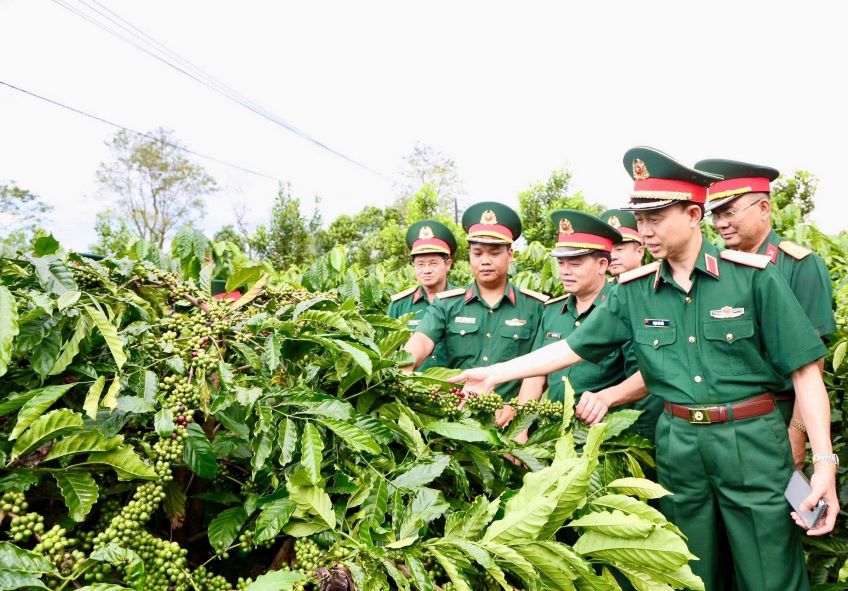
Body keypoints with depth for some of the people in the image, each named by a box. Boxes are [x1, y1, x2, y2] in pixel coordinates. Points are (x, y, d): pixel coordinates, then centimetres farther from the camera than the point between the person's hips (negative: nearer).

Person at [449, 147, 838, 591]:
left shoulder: (753, 276, -7)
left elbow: (804, 370, -5)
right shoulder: (634, 291, 1)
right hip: (677, 444, 3)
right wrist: (494, 374, -1)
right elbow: (574, 346, 4)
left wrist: (824, 461, -11)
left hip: (752, 440, -2)